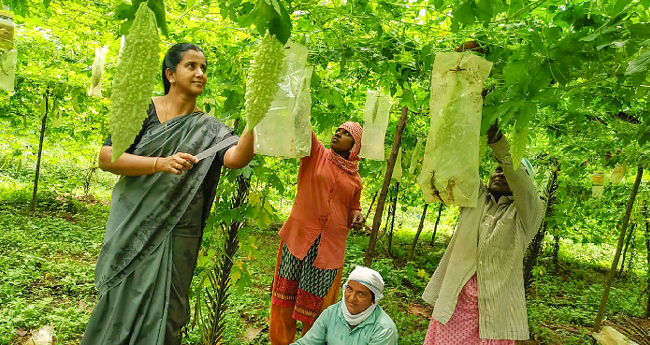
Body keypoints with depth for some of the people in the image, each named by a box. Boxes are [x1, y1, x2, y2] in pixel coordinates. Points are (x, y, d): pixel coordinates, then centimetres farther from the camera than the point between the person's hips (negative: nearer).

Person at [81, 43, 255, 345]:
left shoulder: (208, 128, 1)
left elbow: (236, 158, -19)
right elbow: (106, 158, -8)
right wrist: (161, 164, -22)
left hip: (175, 235, 0)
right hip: (131, 225, 0)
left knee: (160, 312, 7)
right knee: (120, 306, 11)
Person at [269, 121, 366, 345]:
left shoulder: (355, 180, 10)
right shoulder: (316, 154, 3)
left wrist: (356, 217, 0)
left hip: (331, 246, 2)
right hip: (299, 235, -1)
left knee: (315, 301, 8)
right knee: (286, 293, 7)